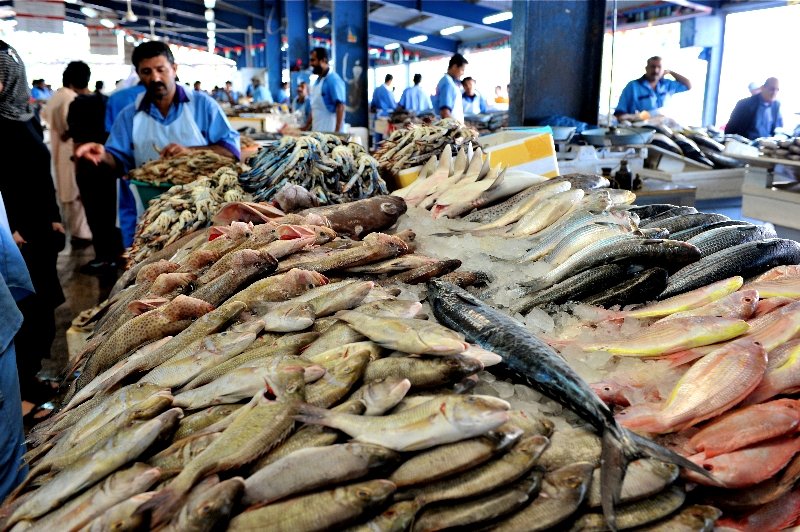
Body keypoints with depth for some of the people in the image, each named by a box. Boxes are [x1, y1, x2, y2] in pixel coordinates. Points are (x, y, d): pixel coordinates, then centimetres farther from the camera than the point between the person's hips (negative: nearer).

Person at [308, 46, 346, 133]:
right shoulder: (318, 80, 15)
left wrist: (337, 132, -22)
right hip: (317, 131, 8)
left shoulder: (334, 80, -11)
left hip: (330, 131, -8)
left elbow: (340, 107, -16)